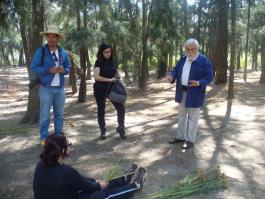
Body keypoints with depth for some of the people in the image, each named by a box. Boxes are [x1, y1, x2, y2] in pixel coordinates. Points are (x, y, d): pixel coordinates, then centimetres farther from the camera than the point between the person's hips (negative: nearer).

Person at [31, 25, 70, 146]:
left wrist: (64, 70, -8)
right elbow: (34, 67, -9)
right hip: (46, 88, -4)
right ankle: (43, 137, 14)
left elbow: (68, 67, 15)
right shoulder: (41, 51, -5)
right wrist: (49, 70, -21)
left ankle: (59, 135, 26)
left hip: (60, 88, 4)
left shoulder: (63, 53, 8)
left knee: (59, 114, 13)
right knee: (45, 115, 1)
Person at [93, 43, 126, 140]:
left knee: (121, 108, -4)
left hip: (112, 88, 4)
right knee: (101, 110, 7)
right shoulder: (99, 62, -8)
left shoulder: (113, 61, 7)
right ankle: (103, 131, 22)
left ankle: (121, 128, 13)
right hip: (100, 90, -4)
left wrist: (118, 78, -6)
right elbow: (96, 77, -21)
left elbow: (117, 74, 16)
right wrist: (109, 79, -20)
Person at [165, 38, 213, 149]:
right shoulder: (182, 60, 7)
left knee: (193, 117, 4)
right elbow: (176, 70, 12)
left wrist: (199, 83, -32)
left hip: (195, 94, -6)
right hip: (182, 92, 7)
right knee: (182, 115, 16)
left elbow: (209, 77, -14)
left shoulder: (204, 61, -12)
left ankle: (190, 140, 15)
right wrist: (172, 77, -11)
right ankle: (180, 137, 30)